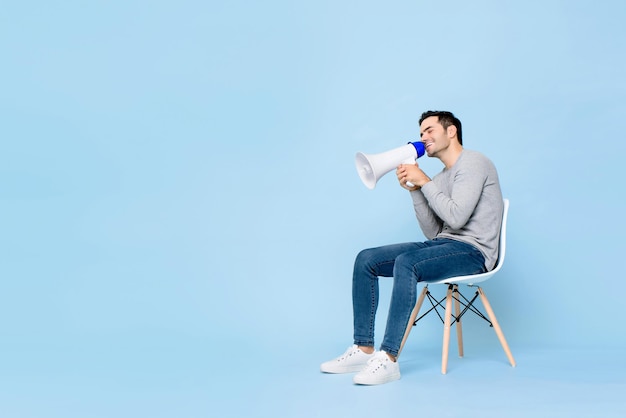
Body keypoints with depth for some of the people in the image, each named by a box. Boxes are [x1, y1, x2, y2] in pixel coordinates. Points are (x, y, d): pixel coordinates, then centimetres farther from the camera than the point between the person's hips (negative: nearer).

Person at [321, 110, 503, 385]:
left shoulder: (472, 163, -7)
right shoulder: (440, 178, 19)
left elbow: (456, 217, -21)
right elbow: (433, 233, 10)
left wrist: (424, 182, -12)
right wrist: (414, 190, 2)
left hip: (472, 250, -9)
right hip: (444, 245, 9)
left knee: (406, 262, -36)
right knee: (366, 260, -3)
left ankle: (389, 359, -31)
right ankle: (364, 350, -3)